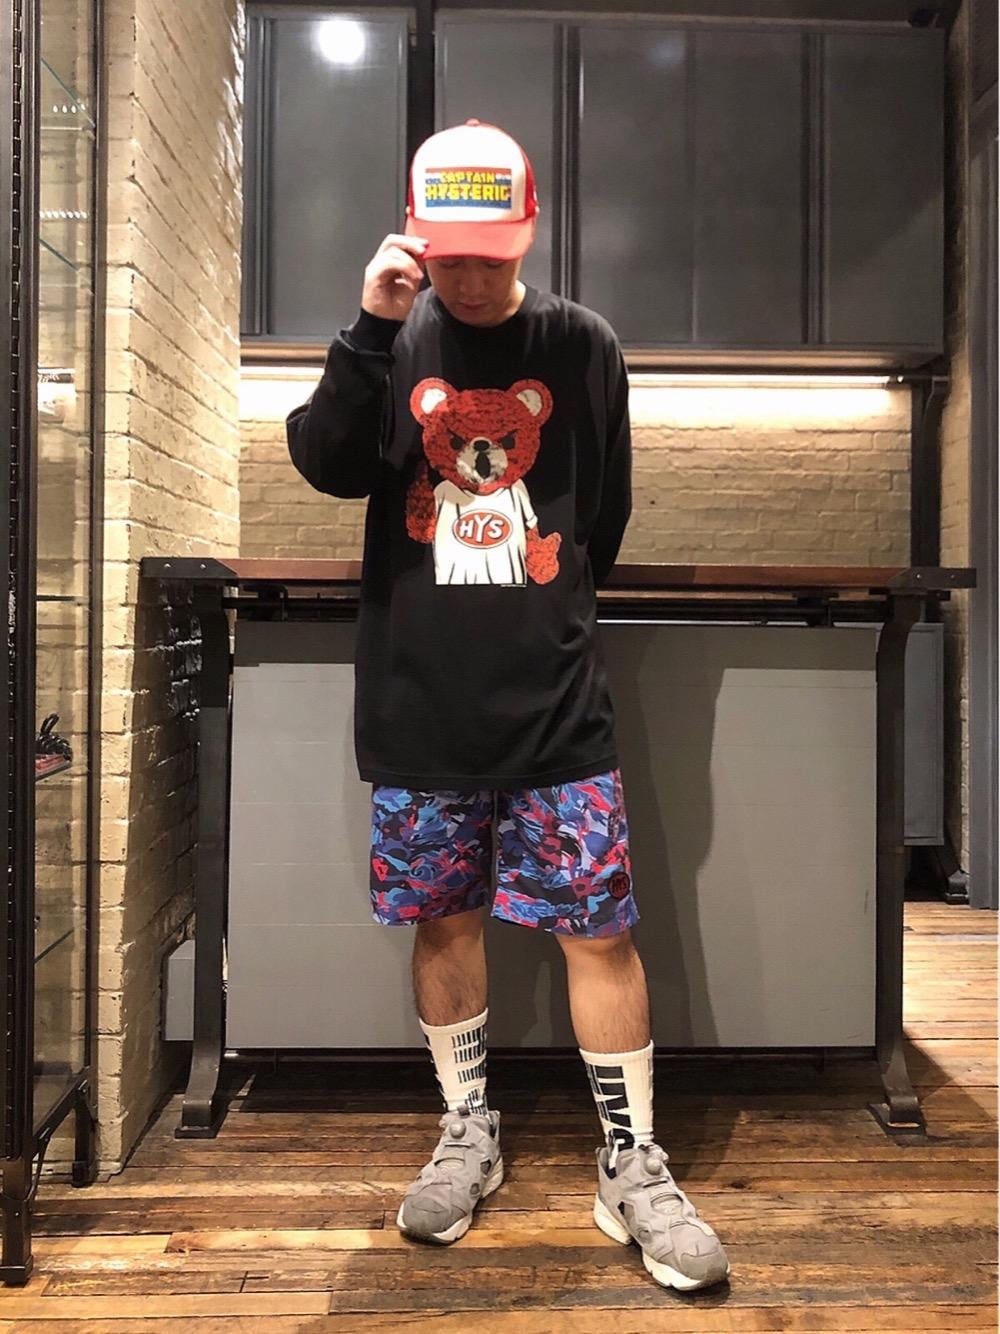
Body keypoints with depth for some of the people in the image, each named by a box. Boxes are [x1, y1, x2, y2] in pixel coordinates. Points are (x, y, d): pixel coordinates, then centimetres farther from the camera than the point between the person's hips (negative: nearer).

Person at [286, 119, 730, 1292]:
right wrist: (372, 330, -17)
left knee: (600, 929, 0)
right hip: (418, 704, 2)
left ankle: (632, 1168, 19)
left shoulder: (581, 346, 4)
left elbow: (605, 513, 12)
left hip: (556, 701, -1)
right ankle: (468, 1136, 33)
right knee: (443, 919, 12)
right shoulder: (394, 339, 6)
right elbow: (323, 464, -9)